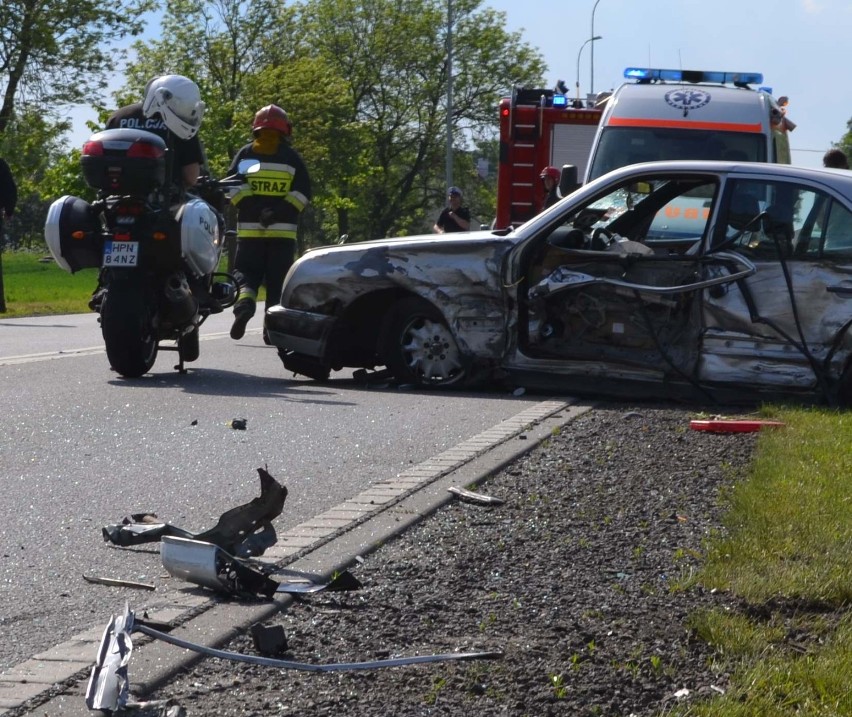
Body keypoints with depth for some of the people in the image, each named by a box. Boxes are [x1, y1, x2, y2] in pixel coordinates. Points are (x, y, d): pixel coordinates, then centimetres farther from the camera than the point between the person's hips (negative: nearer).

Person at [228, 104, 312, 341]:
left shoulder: (245, 154, 7)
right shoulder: (291, 157, 7)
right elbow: (303, 191, -2)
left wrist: (251, 207, -7)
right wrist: (282, 210, -8)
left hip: (249, 228, 0)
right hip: (284, 229, 0)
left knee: (246, 271, 7)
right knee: (277, 280, 4)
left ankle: (244, 302, -23)